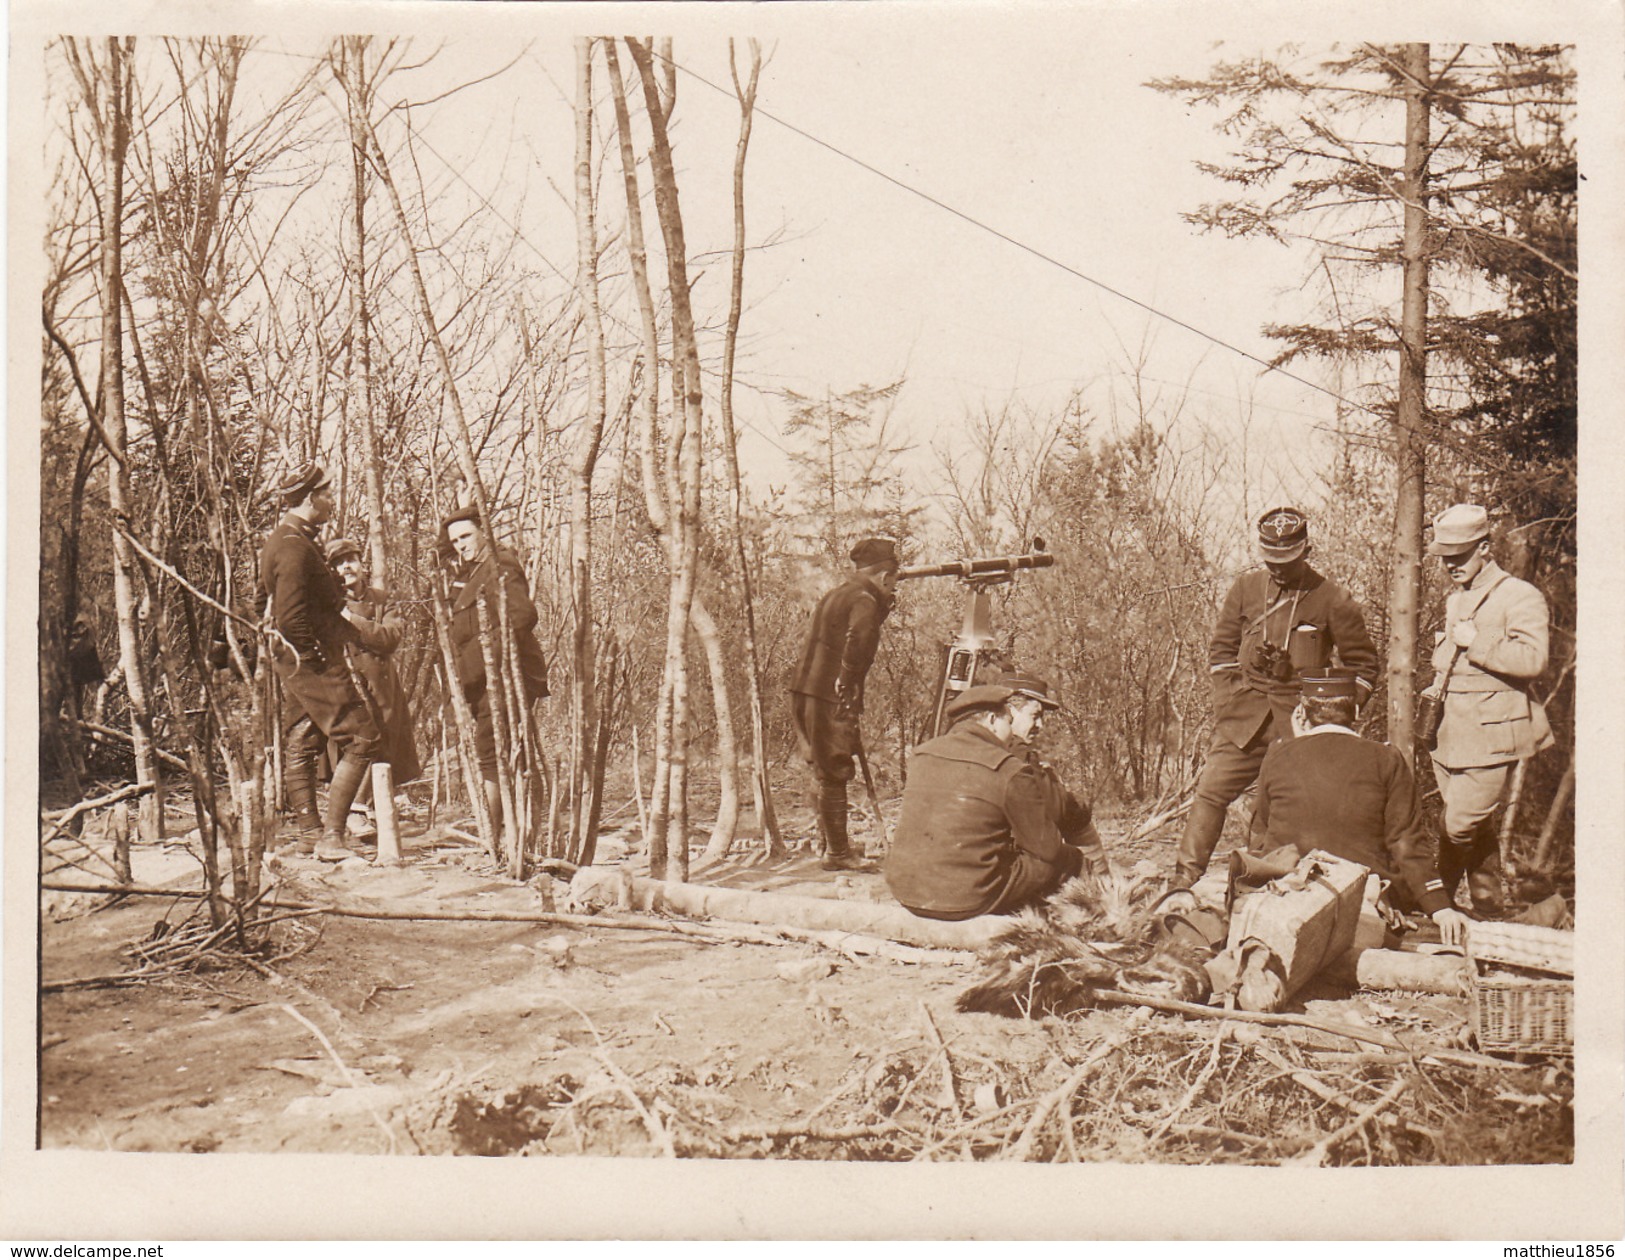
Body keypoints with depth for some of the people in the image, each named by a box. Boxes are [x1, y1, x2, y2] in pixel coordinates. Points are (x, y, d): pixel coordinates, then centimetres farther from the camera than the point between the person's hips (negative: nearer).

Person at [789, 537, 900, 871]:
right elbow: (856, 646, -20)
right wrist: (848, 696, -16)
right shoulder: (865, 599, -8)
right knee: (834, 773, -3)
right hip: (831, 697, -9)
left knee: (824, 770, 17)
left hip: (803, 690, 9)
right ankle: (837, 853, 3)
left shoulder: (836, 595, 20)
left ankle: (828, 841, 26)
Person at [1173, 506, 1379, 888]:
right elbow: (1221, 649, 15)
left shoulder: (1332, 600, 0)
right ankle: (1184, 881, 0)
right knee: (1211, 792, -6)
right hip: (1244, 718, 2)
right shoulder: (1246, 588, 7)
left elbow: (1363, 665, 7)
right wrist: (1226, 705, 5)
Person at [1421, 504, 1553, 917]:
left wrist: (1476, 642, -18)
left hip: (1491, 735, -8)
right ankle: (1488, 911, 23)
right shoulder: (1455, 600, 20)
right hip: (1451, 733, 8)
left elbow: (1532, 659, -22)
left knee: (1459, 826, -11)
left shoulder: (1520, 597, -8)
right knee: (1474, 828, 13)